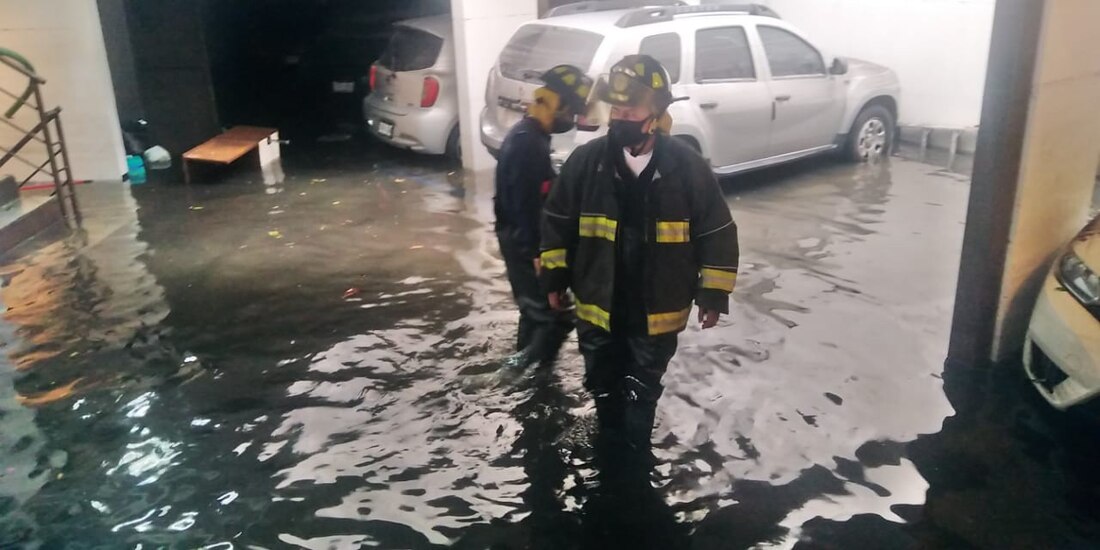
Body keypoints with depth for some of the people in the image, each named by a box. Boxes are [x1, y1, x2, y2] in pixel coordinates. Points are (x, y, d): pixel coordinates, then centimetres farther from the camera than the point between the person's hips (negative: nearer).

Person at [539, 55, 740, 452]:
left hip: (657, 313, -1)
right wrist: (555, 277, 4)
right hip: (596, 307, 2)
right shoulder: (586, 161, -11)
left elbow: (717, 232, -6)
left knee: (641, 394, 18)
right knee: (603, 389, 22)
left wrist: (714, 293, -5)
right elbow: (557, 220, 1)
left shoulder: (687, 167, -15)